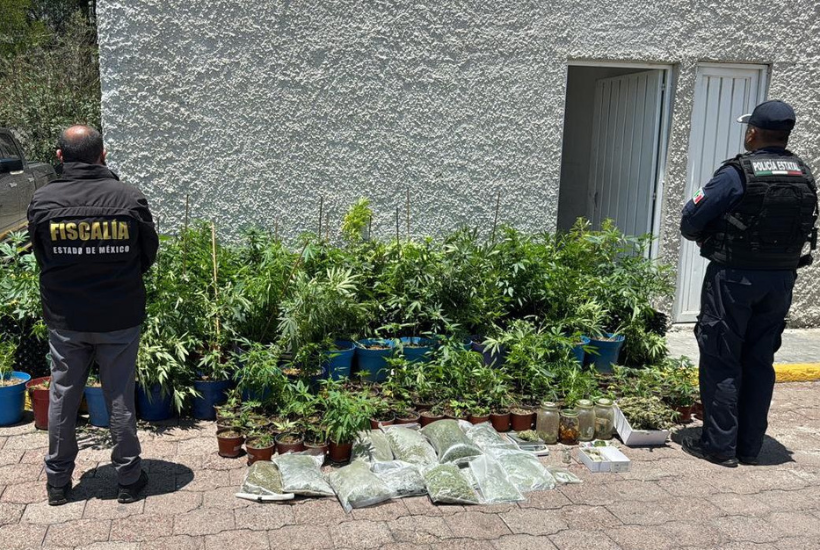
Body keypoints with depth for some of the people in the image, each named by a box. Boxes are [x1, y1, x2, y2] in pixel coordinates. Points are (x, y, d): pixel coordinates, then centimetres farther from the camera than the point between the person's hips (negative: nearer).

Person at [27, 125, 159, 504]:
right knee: (120, 398, 10)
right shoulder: (130, 198, -13)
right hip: (120, 317, -1)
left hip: (65, 319, 1)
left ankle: (58, 481, 27)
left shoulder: (42, 200, -9)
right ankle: (129, 479, 20)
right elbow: (149, 254, 0)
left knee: (62, 398, 14)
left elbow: (41, 258, 4)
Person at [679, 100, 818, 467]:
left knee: (721, 362, 4)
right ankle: (750, 447, 21)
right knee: (760, 362, 13)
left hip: (734, 277, -6)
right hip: (781, 280, 6)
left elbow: (690, 221, -12)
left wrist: (708, 238, 8)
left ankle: (720, 444, 8)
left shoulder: (737, 173, -15)